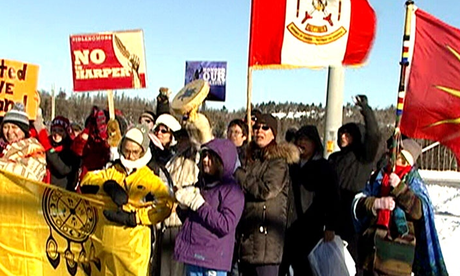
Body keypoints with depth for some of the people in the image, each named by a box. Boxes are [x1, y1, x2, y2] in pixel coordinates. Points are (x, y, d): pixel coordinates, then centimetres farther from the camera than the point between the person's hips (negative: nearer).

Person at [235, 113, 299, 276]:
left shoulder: (278, 161, -6)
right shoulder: (252, 158, 19)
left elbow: (266, 190, -18)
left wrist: (239, 175, -9)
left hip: (267, 233, -9)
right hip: (247, 234, 9)